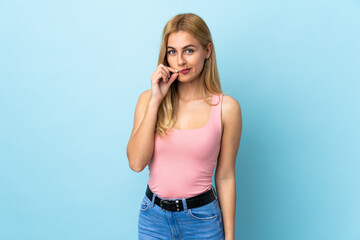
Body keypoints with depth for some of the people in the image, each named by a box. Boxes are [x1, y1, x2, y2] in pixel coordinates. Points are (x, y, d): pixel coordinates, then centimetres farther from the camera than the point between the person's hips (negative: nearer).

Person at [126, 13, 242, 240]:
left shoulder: (226, 108, -8)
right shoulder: (149, 98, -2)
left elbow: (225, 177, -3)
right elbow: (136, 162, -13)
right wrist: (156, 101, -15)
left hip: (202, 220, -1)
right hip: (153, 217, 2)